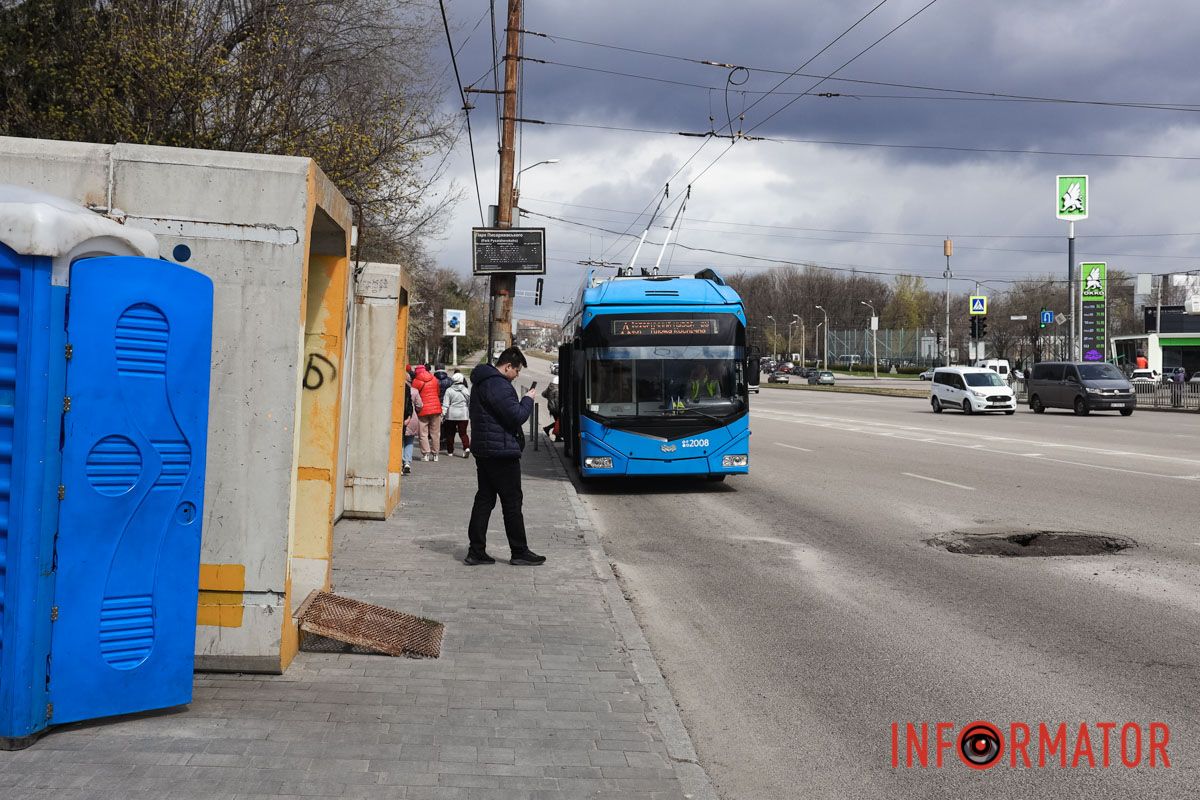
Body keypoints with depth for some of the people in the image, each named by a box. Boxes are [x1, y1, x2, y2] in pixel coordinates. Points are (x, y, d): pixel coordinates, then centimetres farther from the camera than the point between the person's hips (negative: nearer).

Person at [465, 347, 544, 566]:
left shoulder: (481, 382, 15)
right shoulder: (499, 385, -18)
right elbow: (517, 416, -20)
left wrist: (524, 400, 9)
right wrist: (528, 399, -4)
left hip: (483, 451, 10)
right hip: (502, 452, -10)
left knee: (484, 499, 10)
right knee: (512, 502, -1)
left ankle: (476, 552, 10)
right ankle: (519, 553, 7)